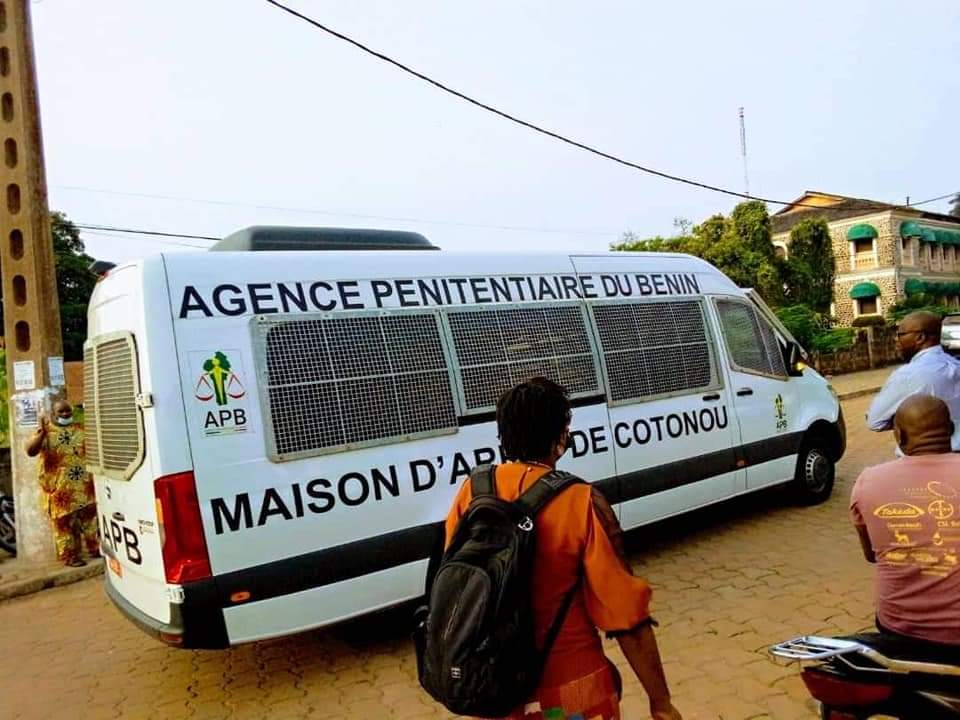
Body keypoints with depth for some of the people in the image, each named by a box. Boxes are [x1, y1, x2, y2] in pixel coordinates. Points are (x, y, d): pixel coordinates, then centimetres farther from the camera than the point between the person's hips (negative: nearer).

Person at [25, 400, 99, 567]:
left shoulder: (80, 428, 11)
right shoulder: (45, 431, -2)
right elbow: (30, 451, -15)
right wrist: (42, 432, -27)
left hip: (85, 484, 4)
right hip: (59, 487, -4)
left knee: (91, 516, 9)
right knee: (64, 522, 2)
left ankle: (96, 548, 20)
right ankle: (69, 555, 10)